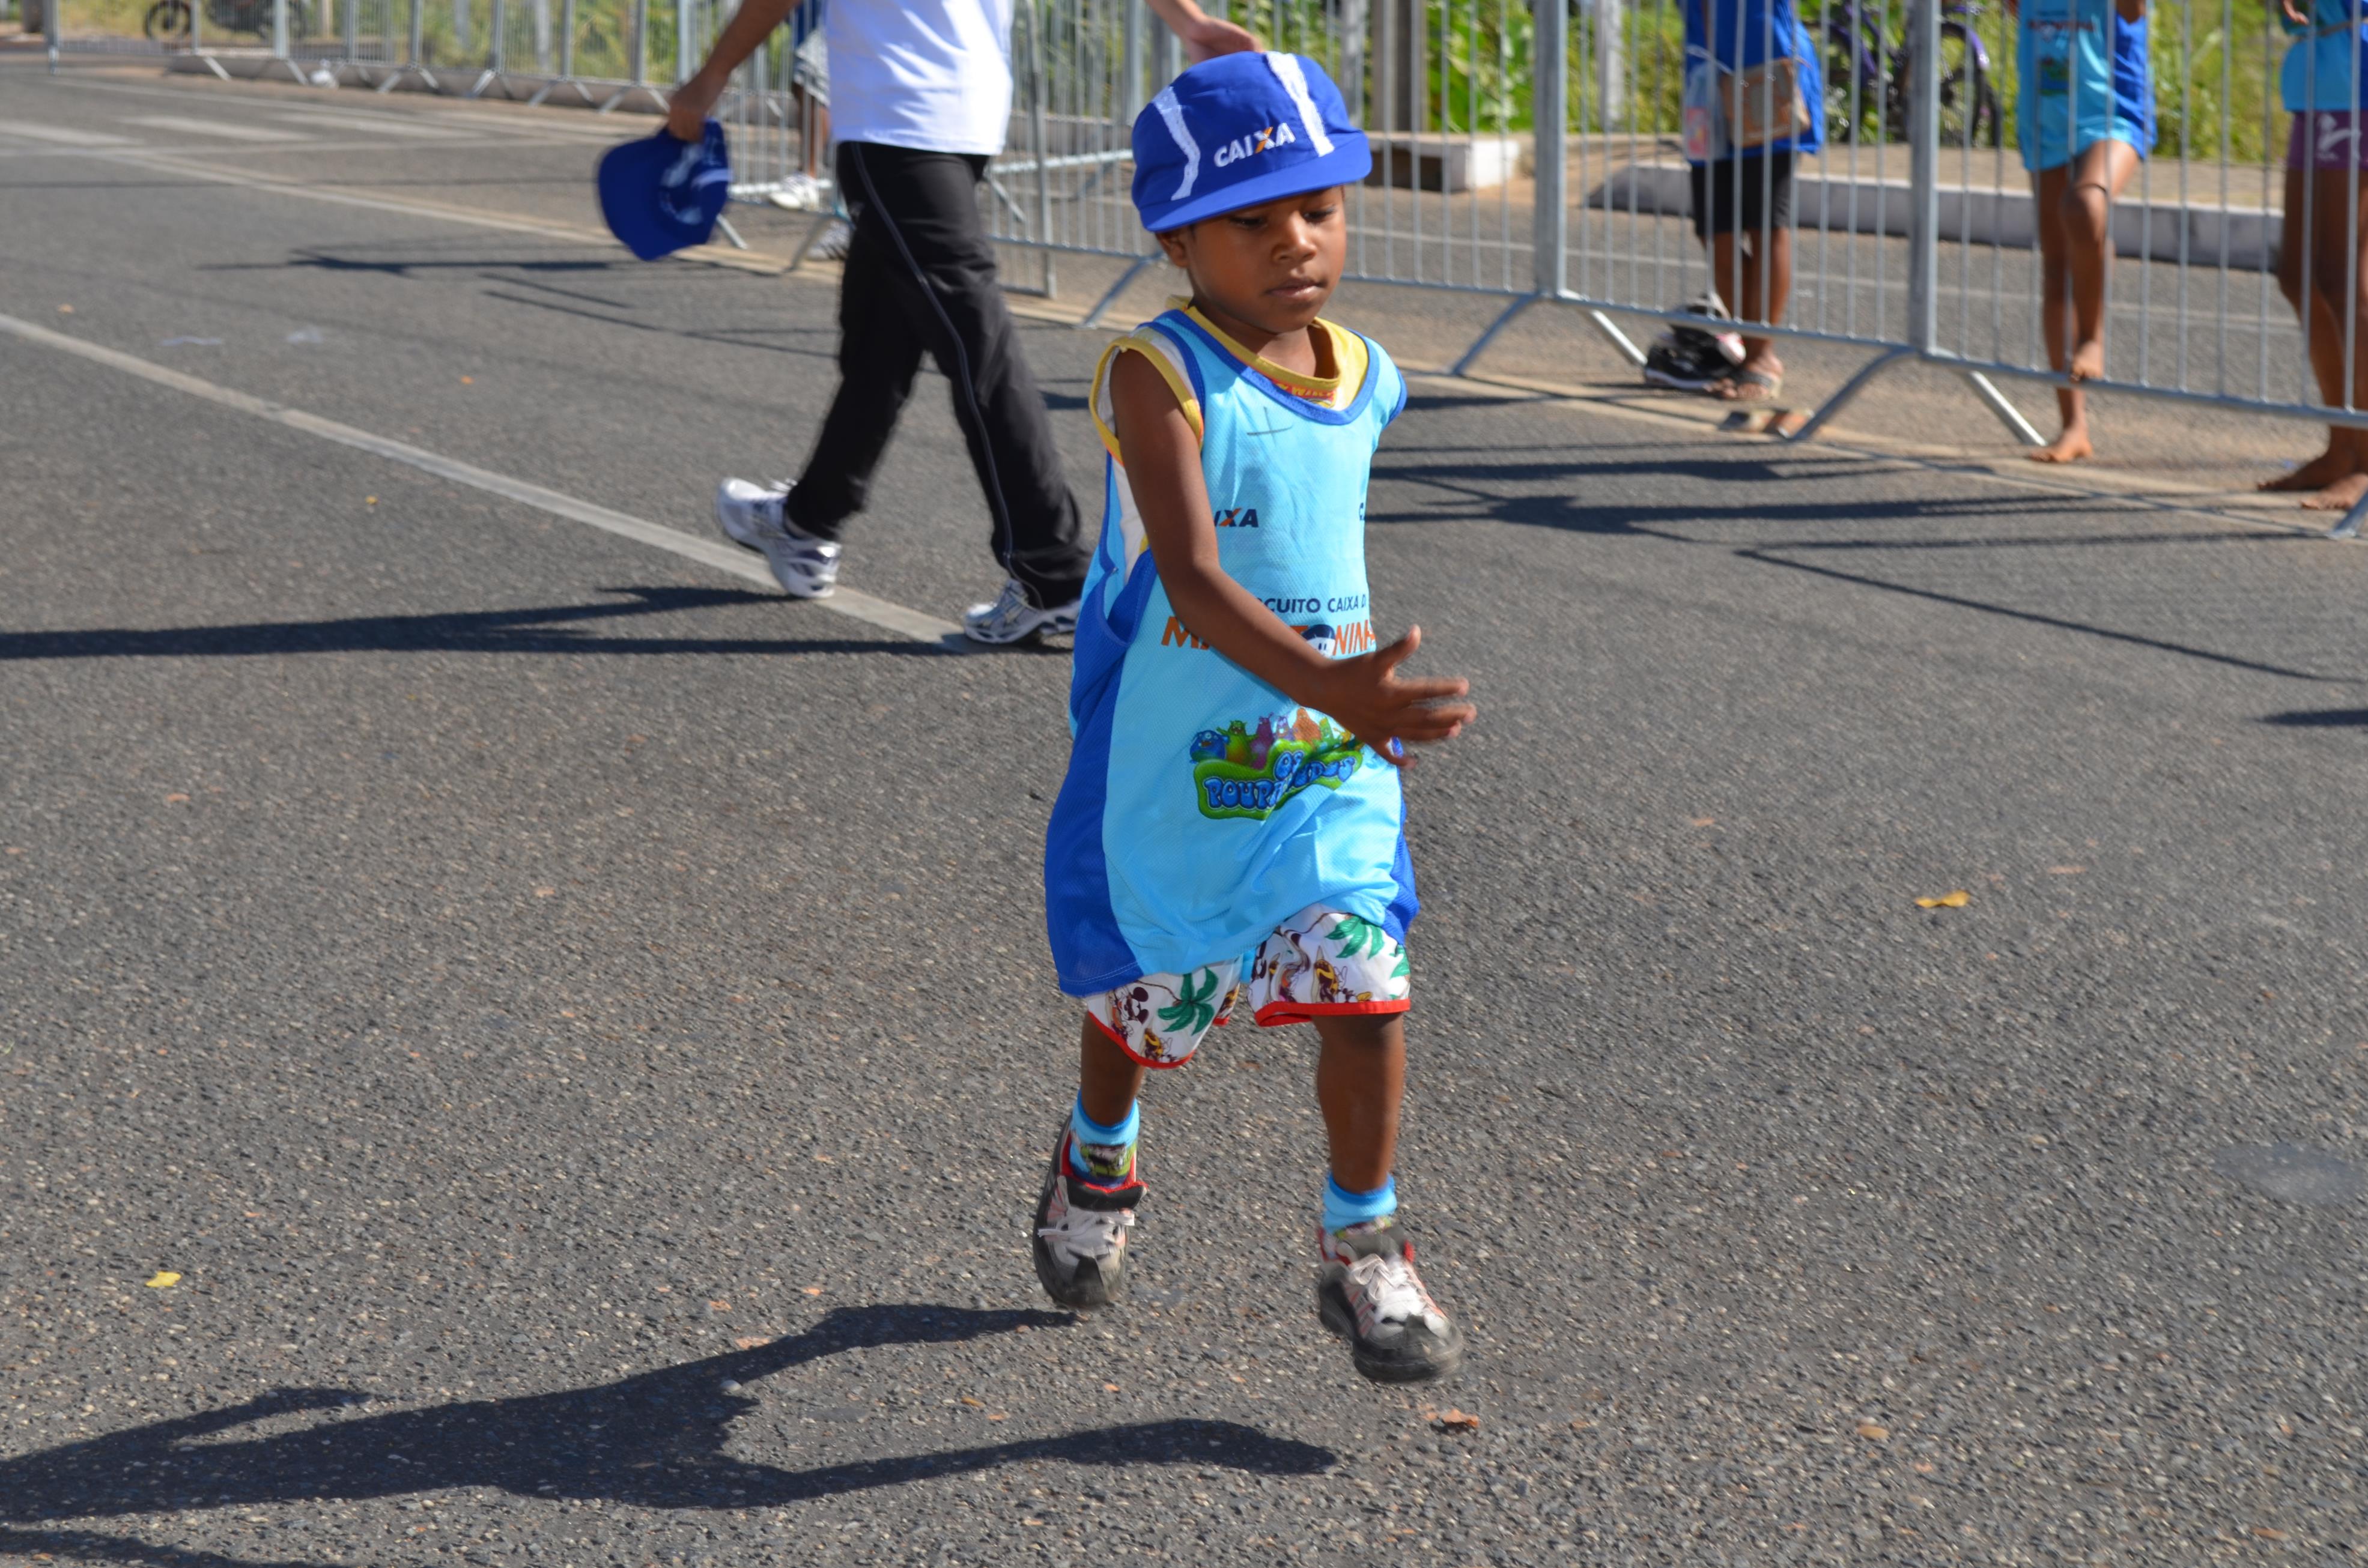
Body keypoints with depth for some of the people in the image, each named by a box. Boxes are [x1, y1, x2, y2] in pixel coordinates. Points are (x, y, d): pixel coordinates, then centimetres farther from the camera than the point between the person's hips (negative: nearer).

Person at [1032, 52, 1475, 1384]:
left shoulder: (1365, 380, -1)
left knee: (1365, 987, -10)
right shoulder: (1158, 375, -20)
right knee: (1145, 998, 16)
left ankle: (1364, 1251, 7)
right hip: (1173, 764, -3)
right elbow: (1192, 582, -32)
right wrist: (1329, 684, -46)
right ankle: (1098, 1164, 47)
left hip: (1330, 761, 3)